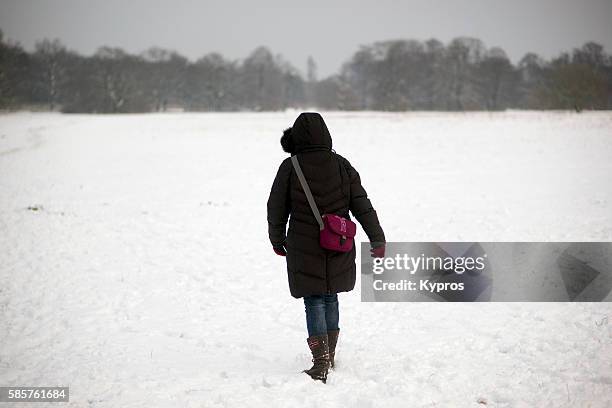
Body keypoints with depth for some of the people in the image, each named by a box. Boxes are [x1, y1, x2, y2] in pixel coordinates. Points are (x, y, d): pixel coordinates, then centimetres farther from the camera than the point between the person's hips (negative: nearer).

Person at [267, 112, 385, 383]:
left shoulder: (290, 168, -9)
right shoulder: (341, 165, -2)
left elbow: (276, 208, -1)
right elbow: (362, 205, -2)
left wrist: (277, 240, 15)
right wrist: (378, 239, 4)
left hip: (304, 249, -3)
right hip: (338, 249, 3)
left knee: (314, 302, 4)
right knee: (330, 298, 18)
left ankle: (321, 364, -3)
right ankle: (329, 357, 30)